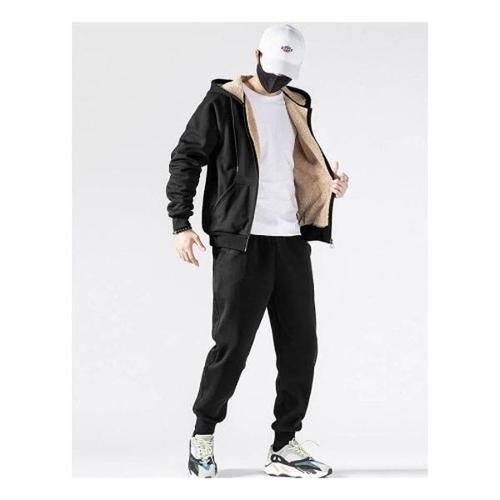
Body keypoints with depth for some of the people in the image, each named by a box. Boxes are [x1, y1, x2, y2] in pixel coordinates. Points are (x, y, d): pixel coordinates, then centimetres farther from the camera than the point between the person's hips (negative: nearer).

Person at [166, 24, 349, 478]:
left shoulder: (296, 106, 16)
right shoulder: (223, 102, -2)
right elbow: (185, 159, -3)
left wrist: (330, 184, 4)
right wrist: (181, 223, -11)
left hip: (292, 240, 6)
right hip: (242, 242, -6)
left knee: (300, 346, 4)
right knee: (232, 343, -3)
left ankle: (285, 446, 14)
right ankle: (203, 435, 16)